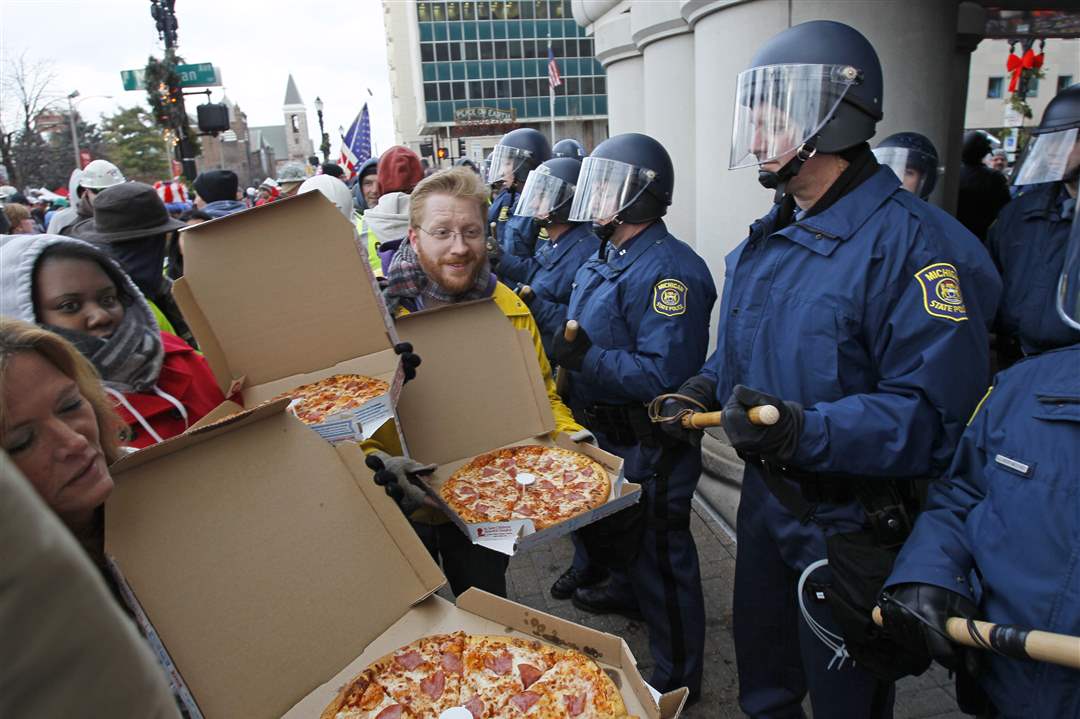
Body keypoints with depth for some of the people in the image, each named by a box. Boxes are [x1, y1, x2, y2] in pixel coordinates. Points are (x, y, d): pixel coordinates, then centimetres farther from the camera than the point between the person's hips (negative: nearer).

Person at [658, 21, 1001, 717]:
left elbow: (935, 416, -29)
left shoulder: (915, 243, -24)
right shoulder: (768, 237, 4)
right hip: (764, 501, 7)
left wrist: (806, 431, -40)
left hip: (852, 529, -7)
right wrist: (701, 390, 1)